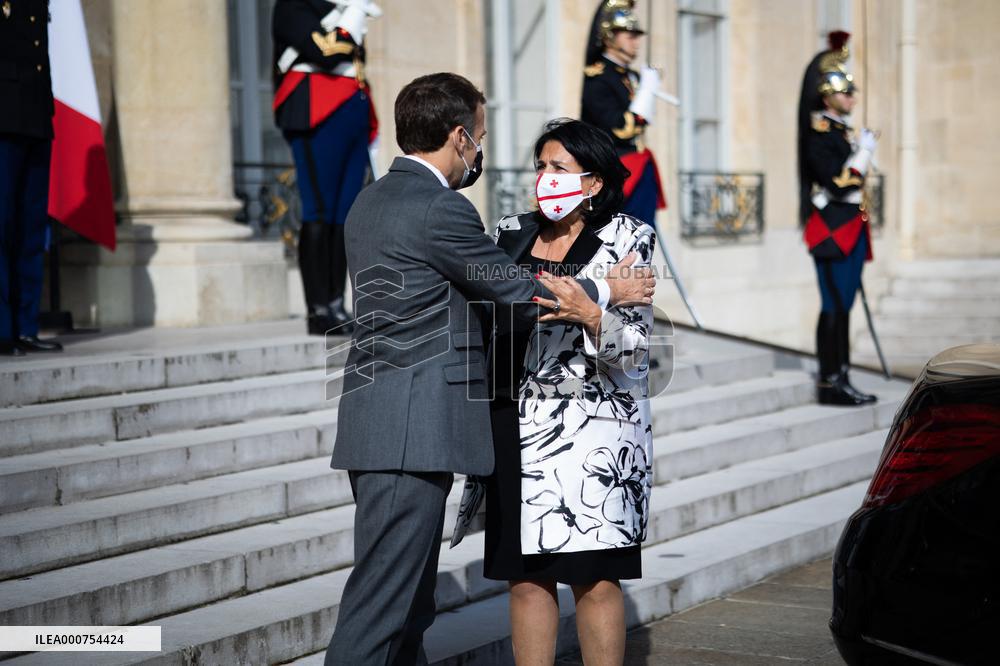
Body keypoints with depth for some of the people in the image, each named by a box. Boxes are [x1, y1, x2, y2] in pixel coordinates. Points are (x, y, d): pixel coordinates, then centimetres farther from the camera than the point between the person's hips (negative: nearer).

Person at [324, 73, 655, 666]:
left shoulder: (373, 200, 16)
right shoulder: (440, 209, -14)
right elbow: (516, 291, -5)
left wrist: (545, 295, 6)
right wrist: (606, 292, 9)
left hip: (378, 431, 10)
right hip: (411, 434, -10)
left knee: (409, 603, 14)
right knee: (382, 603, -8)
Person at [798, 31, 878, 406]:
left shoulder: (844, 130, 16)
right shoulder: (819, 135, -13)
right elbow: (837, 185, -20)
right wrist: (864, 152, -15)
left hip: (850, 229, 9)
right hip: (832, 230, -9)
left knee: (842, 305, 9)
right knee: (835, 306, -8)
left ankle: (839, 381, 13)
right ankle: (831, 383, -6)